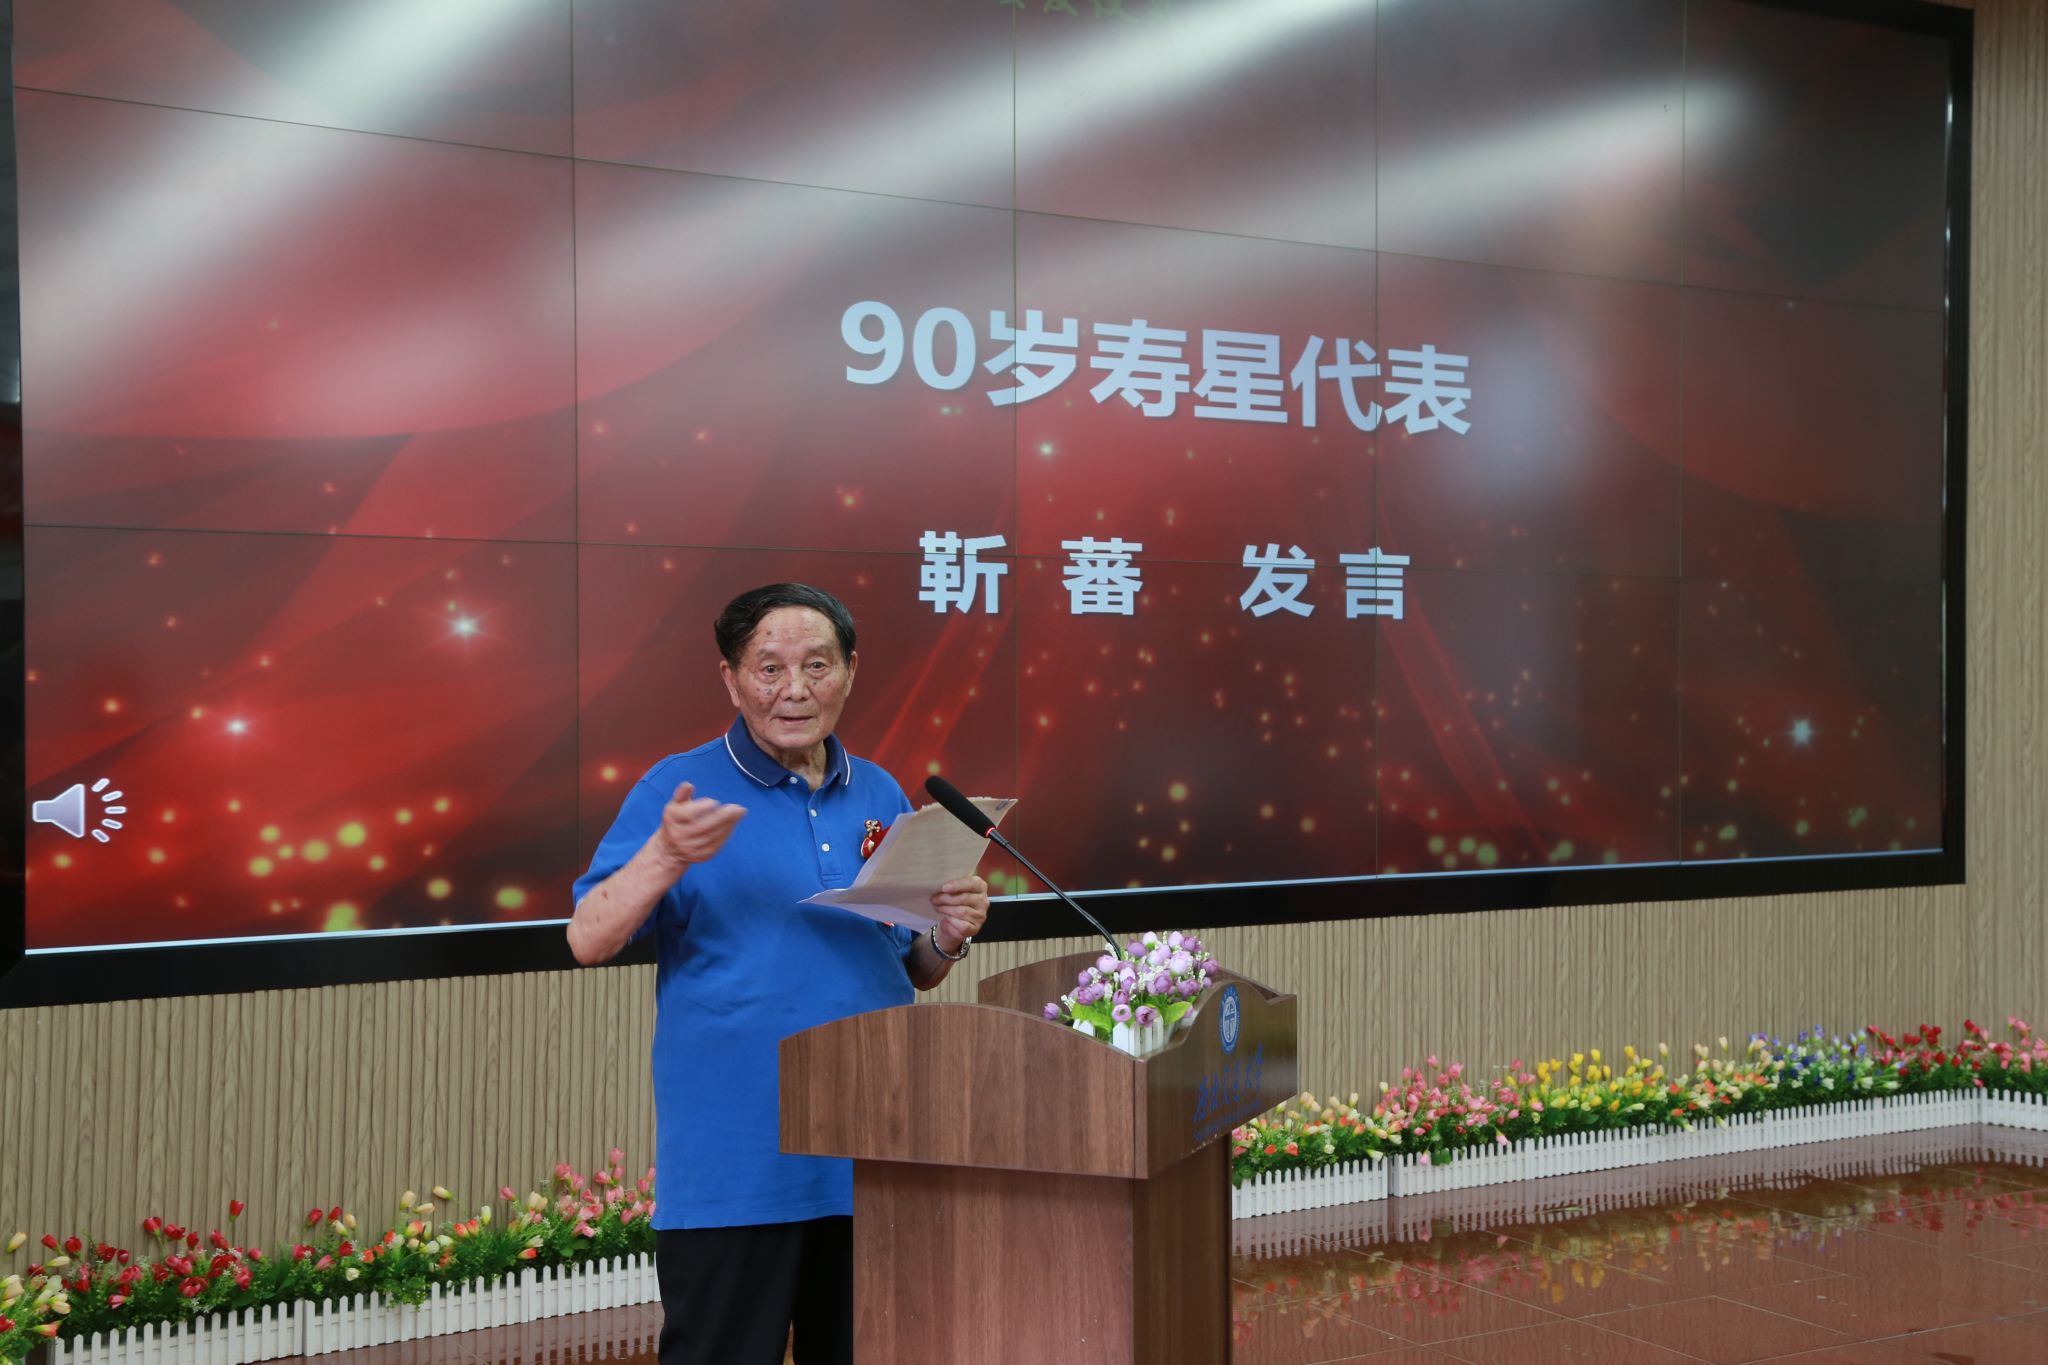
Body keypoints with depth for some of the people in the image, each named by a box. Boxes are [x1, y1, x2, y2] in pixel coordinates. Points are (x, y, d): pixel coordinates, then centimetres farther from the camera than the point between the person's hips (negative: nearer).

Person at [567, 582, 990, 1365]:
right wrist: (667, 856, -28)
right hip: (733, 1166, -5)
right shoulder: (679, 790, -4)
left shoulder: (880, 795, 11)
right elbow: (588, 941, -12)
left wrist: (949, 937, -5)